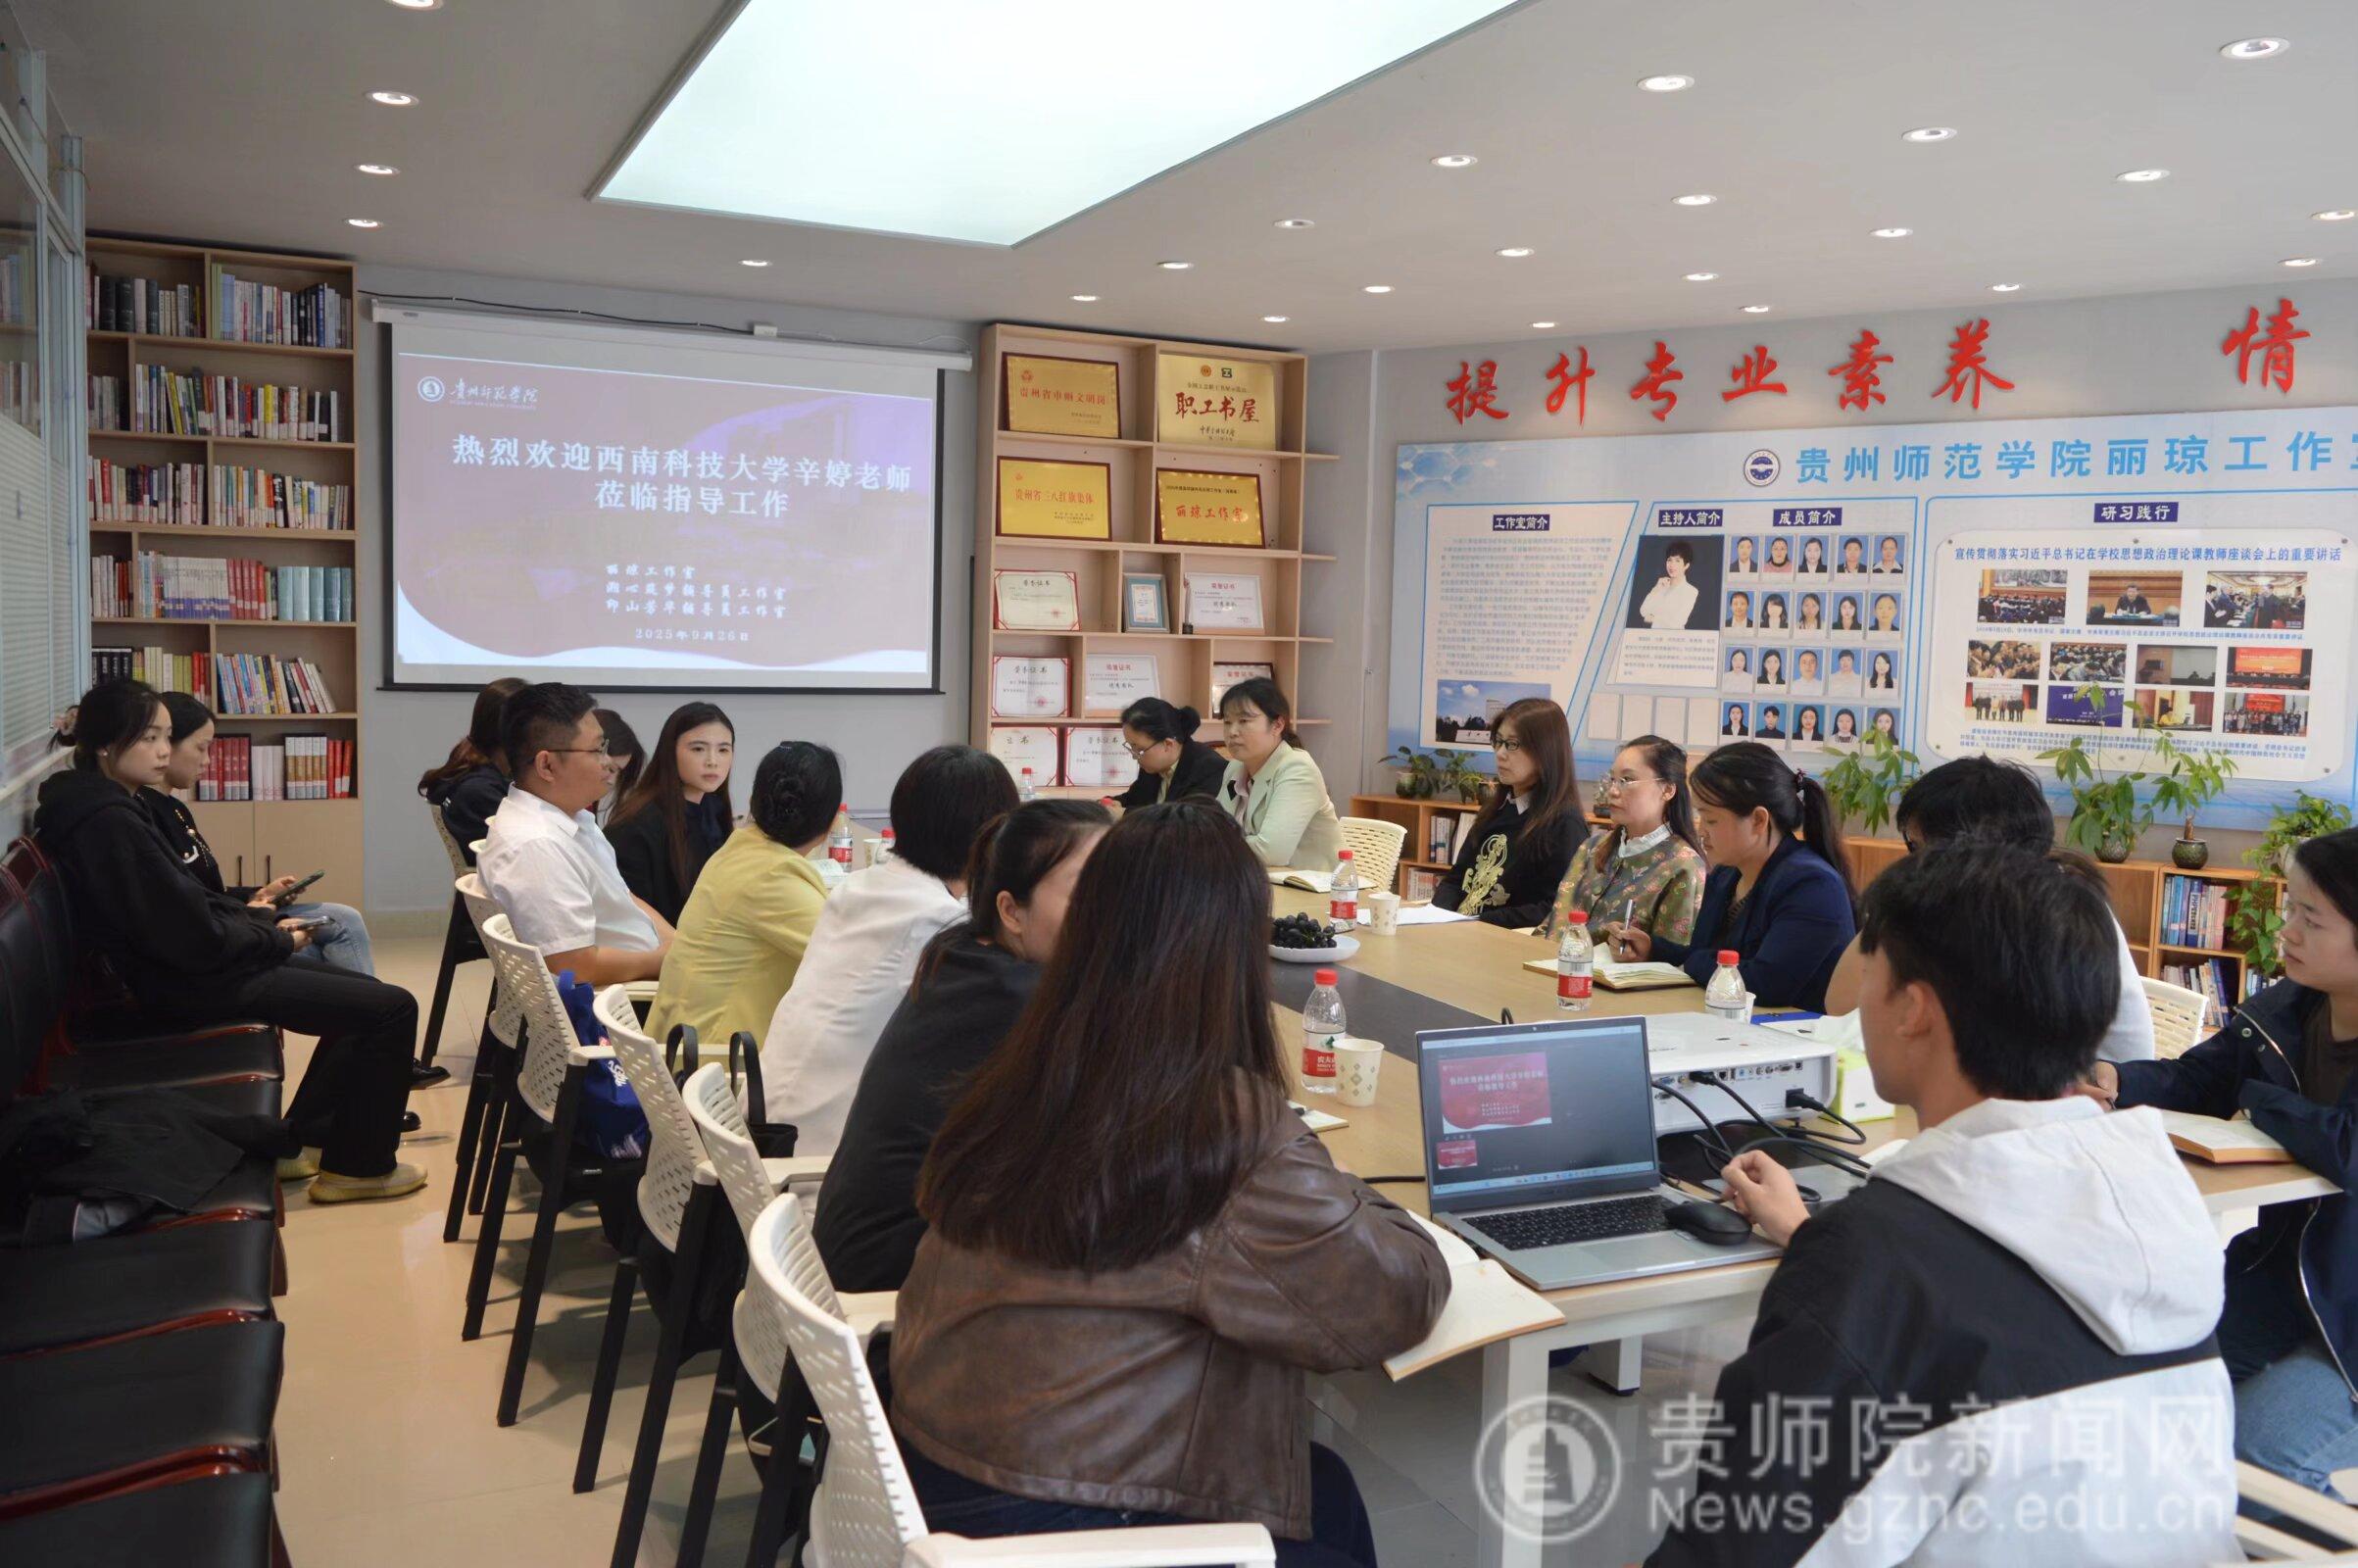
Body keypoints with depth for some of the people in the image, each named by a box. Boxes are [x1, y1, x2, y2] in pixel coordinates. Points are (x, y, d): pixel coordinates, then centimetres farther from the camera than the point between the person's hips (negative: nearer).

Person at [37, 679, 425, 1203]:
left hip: (189, 964, 10)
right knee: (393, 1008, -9)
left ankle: (299, 1141, 23)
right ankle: (357, 1165, 5)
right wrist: (278, 940, -9)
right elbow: (195, 939, -24)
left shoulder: (113, 806, 8)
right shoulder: (111, 824, -24)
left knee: (364, 993, 19)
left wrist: (261, 918, 3)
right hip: (189, 983, -10)